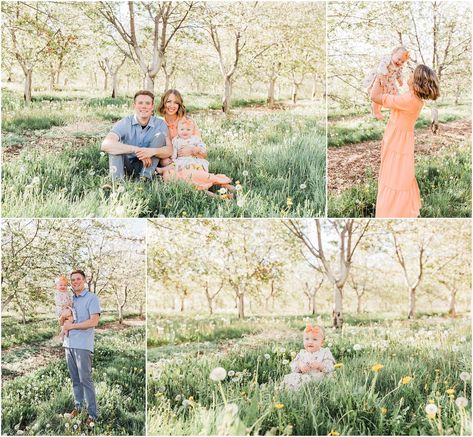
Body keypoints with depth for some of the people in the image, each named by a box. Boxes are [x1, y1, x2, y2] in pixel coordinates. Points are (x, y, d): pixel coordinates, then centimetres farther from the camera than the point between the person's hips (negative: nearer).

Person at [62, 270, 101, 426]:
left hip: (83, 345, -6)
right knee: (75, 379, 12)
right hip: (69, 343, 6)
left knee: (85, 380, -6)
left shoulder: (92, 298, -4)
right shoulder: (70, 299, 16)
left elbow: (94, 321, -14)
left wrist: (72, 326, -10)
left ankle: (92, 413, -1)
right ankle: (77, 406, 23)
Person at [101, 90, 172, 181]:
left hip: (147, 166, 1)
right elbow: (105, 145, -27)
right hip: (126, 166, -1)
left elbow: (169, 150, -14)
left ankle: (145, 178, -26)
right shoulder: (124, 123, -10)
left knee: (160, 136, -15)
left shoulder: (160, 124, -3)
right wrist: (135, 149, -36)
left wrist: (153, 151, -37)